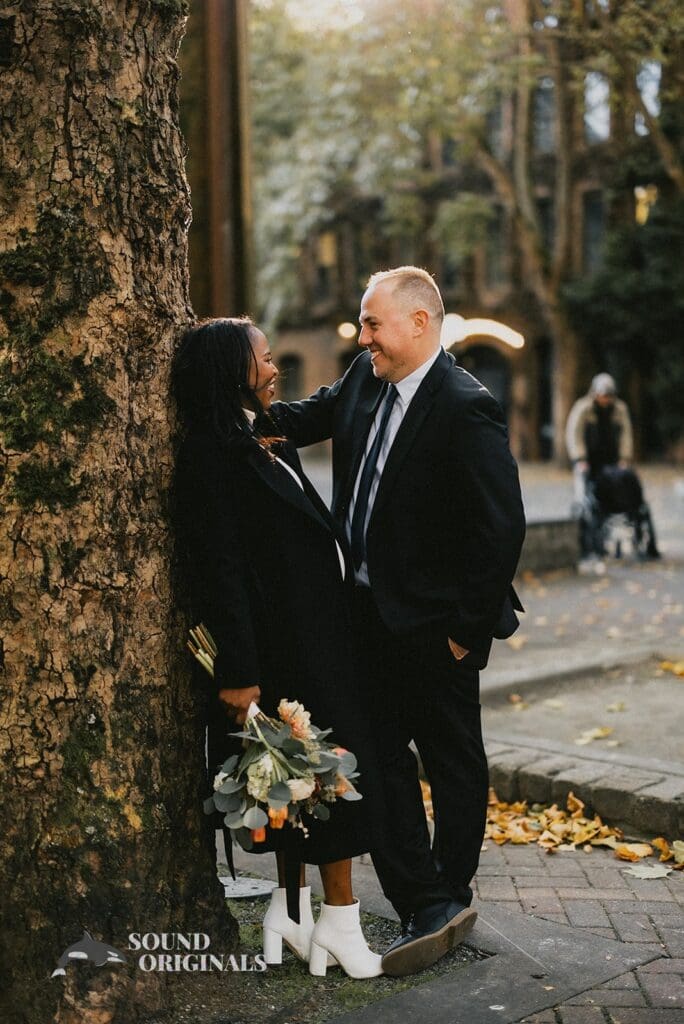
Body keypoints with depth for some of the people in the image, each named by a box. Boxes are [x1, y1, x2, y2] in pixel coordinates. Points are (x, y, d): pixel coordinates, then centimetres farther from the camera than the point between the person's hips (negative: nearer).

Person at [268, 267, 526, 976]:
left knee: (452, 761, 10)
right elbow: (313, 416, 21)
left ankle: (446, 897, 25)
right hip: (369, 612, 8)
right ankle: (423, 904, 21)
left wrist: (468, 628, -16)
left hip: (433, 625, -8)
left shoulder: (466, 410, -20)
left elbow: (501, 527, -20)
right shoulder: (366, 377, 4)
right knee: (380, 756, 11)